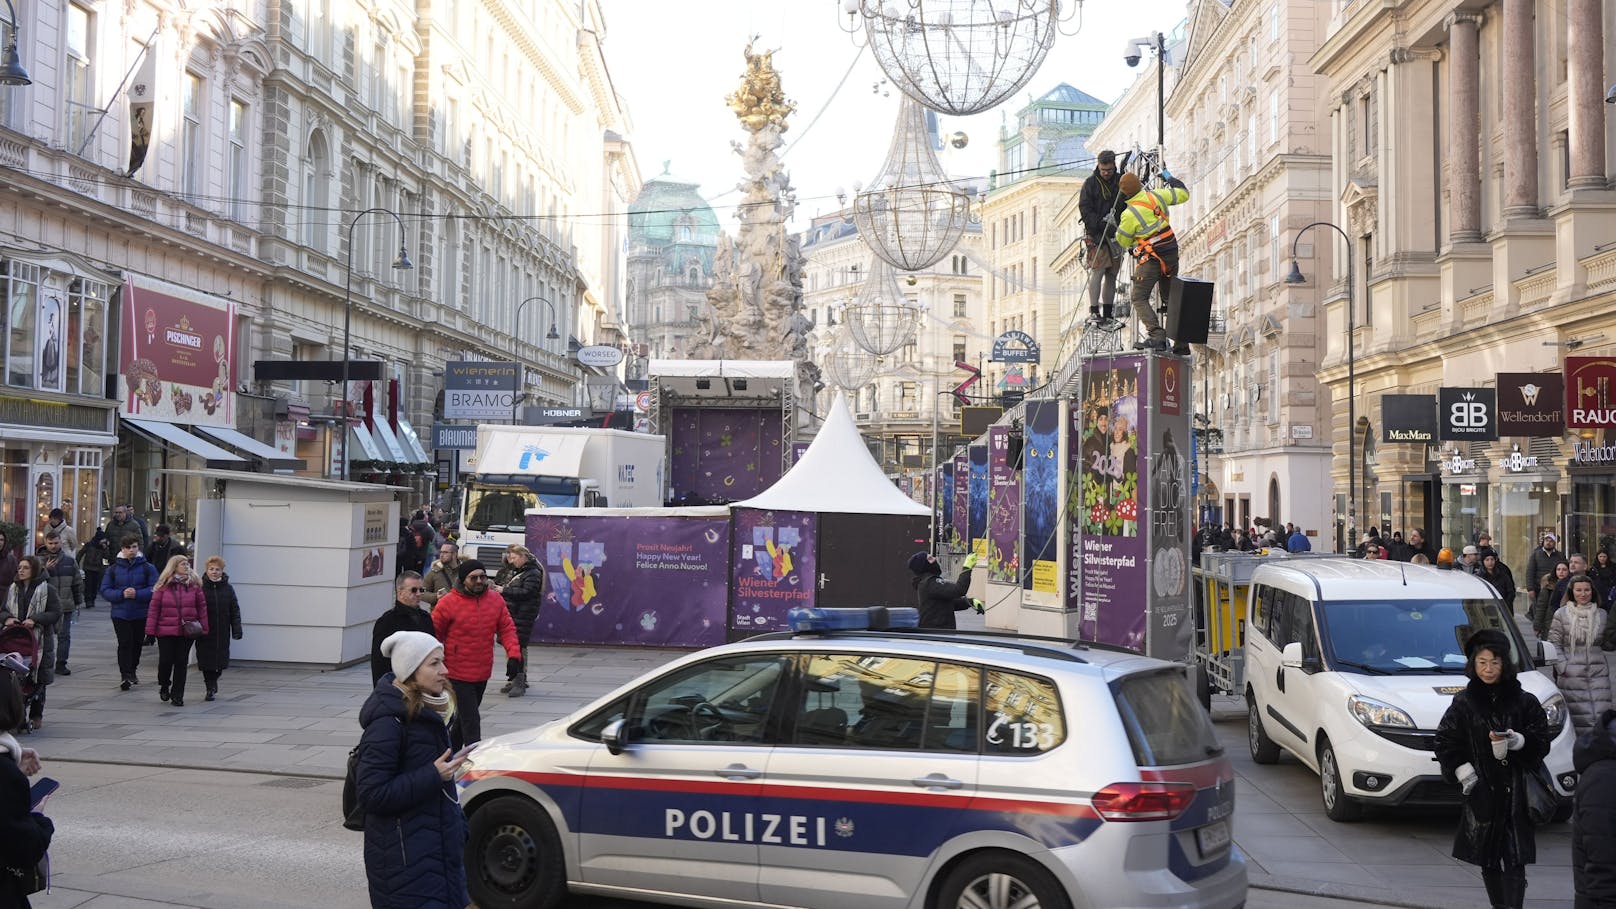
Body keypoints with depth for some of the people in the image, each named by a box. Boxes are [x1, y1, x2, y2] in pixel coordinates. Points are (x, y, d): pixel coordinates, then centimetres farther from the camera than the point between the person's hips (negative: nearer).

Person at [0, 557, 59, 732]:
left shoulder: (47, 590, -2)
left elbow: (56, 613, -5)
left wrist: (34, 619, -17)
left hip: (40, 641, -4)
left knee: (38, 681, 1)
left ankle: (36, 716, 11)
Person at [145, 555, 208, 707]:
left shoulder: (194, 586, 3)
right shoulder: (163, 586, -2)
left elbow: (202, 607, 5)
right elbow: (154, 609, -2)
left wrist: (203, 629, 0)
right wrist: (150, 632, -6)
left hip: (187, 632, 1)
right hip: (166, 632, -1)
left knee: (181, 663, 4)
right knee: (166, 660, 0)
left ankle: (177, 695, 14)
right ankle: (164, 686, 30)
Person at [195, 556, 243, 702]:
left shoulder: (228, 589, 4)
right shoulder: (200, 588, -2)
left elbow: (235, 611, 4)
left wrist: (237, 630, -3)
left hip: (222, 633, 2)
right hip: (205, 632, -2)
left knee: (221, 661, 6)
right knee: (206, 660, -1)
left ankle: (213, 681, 33)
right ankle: (211, 689, 9)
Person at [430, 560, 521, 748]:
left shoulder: (496, 599, 2)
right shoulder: (448, 603, -11)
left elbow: (507, 628, 7)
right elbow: (434, 633, -4)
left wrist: (513, 654, -7)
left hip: (483, 673, 6)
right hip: (458, 674, -6)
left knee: (466, 716, 20)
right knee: (470, 720, -10)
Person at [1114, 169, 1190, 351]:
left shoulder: (1129, 215, -16)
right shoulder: (1156, 195, -1)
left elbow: (1124, 242, -2)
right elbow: (1183, 194, 16)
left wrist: (1115, 225, 15)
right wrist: (1169, 178, 31)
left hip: (1150, 259, -7)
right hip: (1171, 254, 7)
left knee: (1139, 298, -1)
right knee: (1170, 298, 16)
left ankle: (1157, 335, -18)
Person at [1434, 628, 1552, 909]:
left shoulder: (1523, 702, 4)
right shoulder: (1463, 703, 5)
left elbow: (1541, 742, 4)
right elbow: (1445, 743, 5)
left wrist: (1515, 740, -15)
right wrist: (1465, 775, -5)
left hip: (1516, 792, -1)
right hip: (1481, 792, 1)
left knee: (1515, 861, -8)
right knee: (1488, 861, 6)